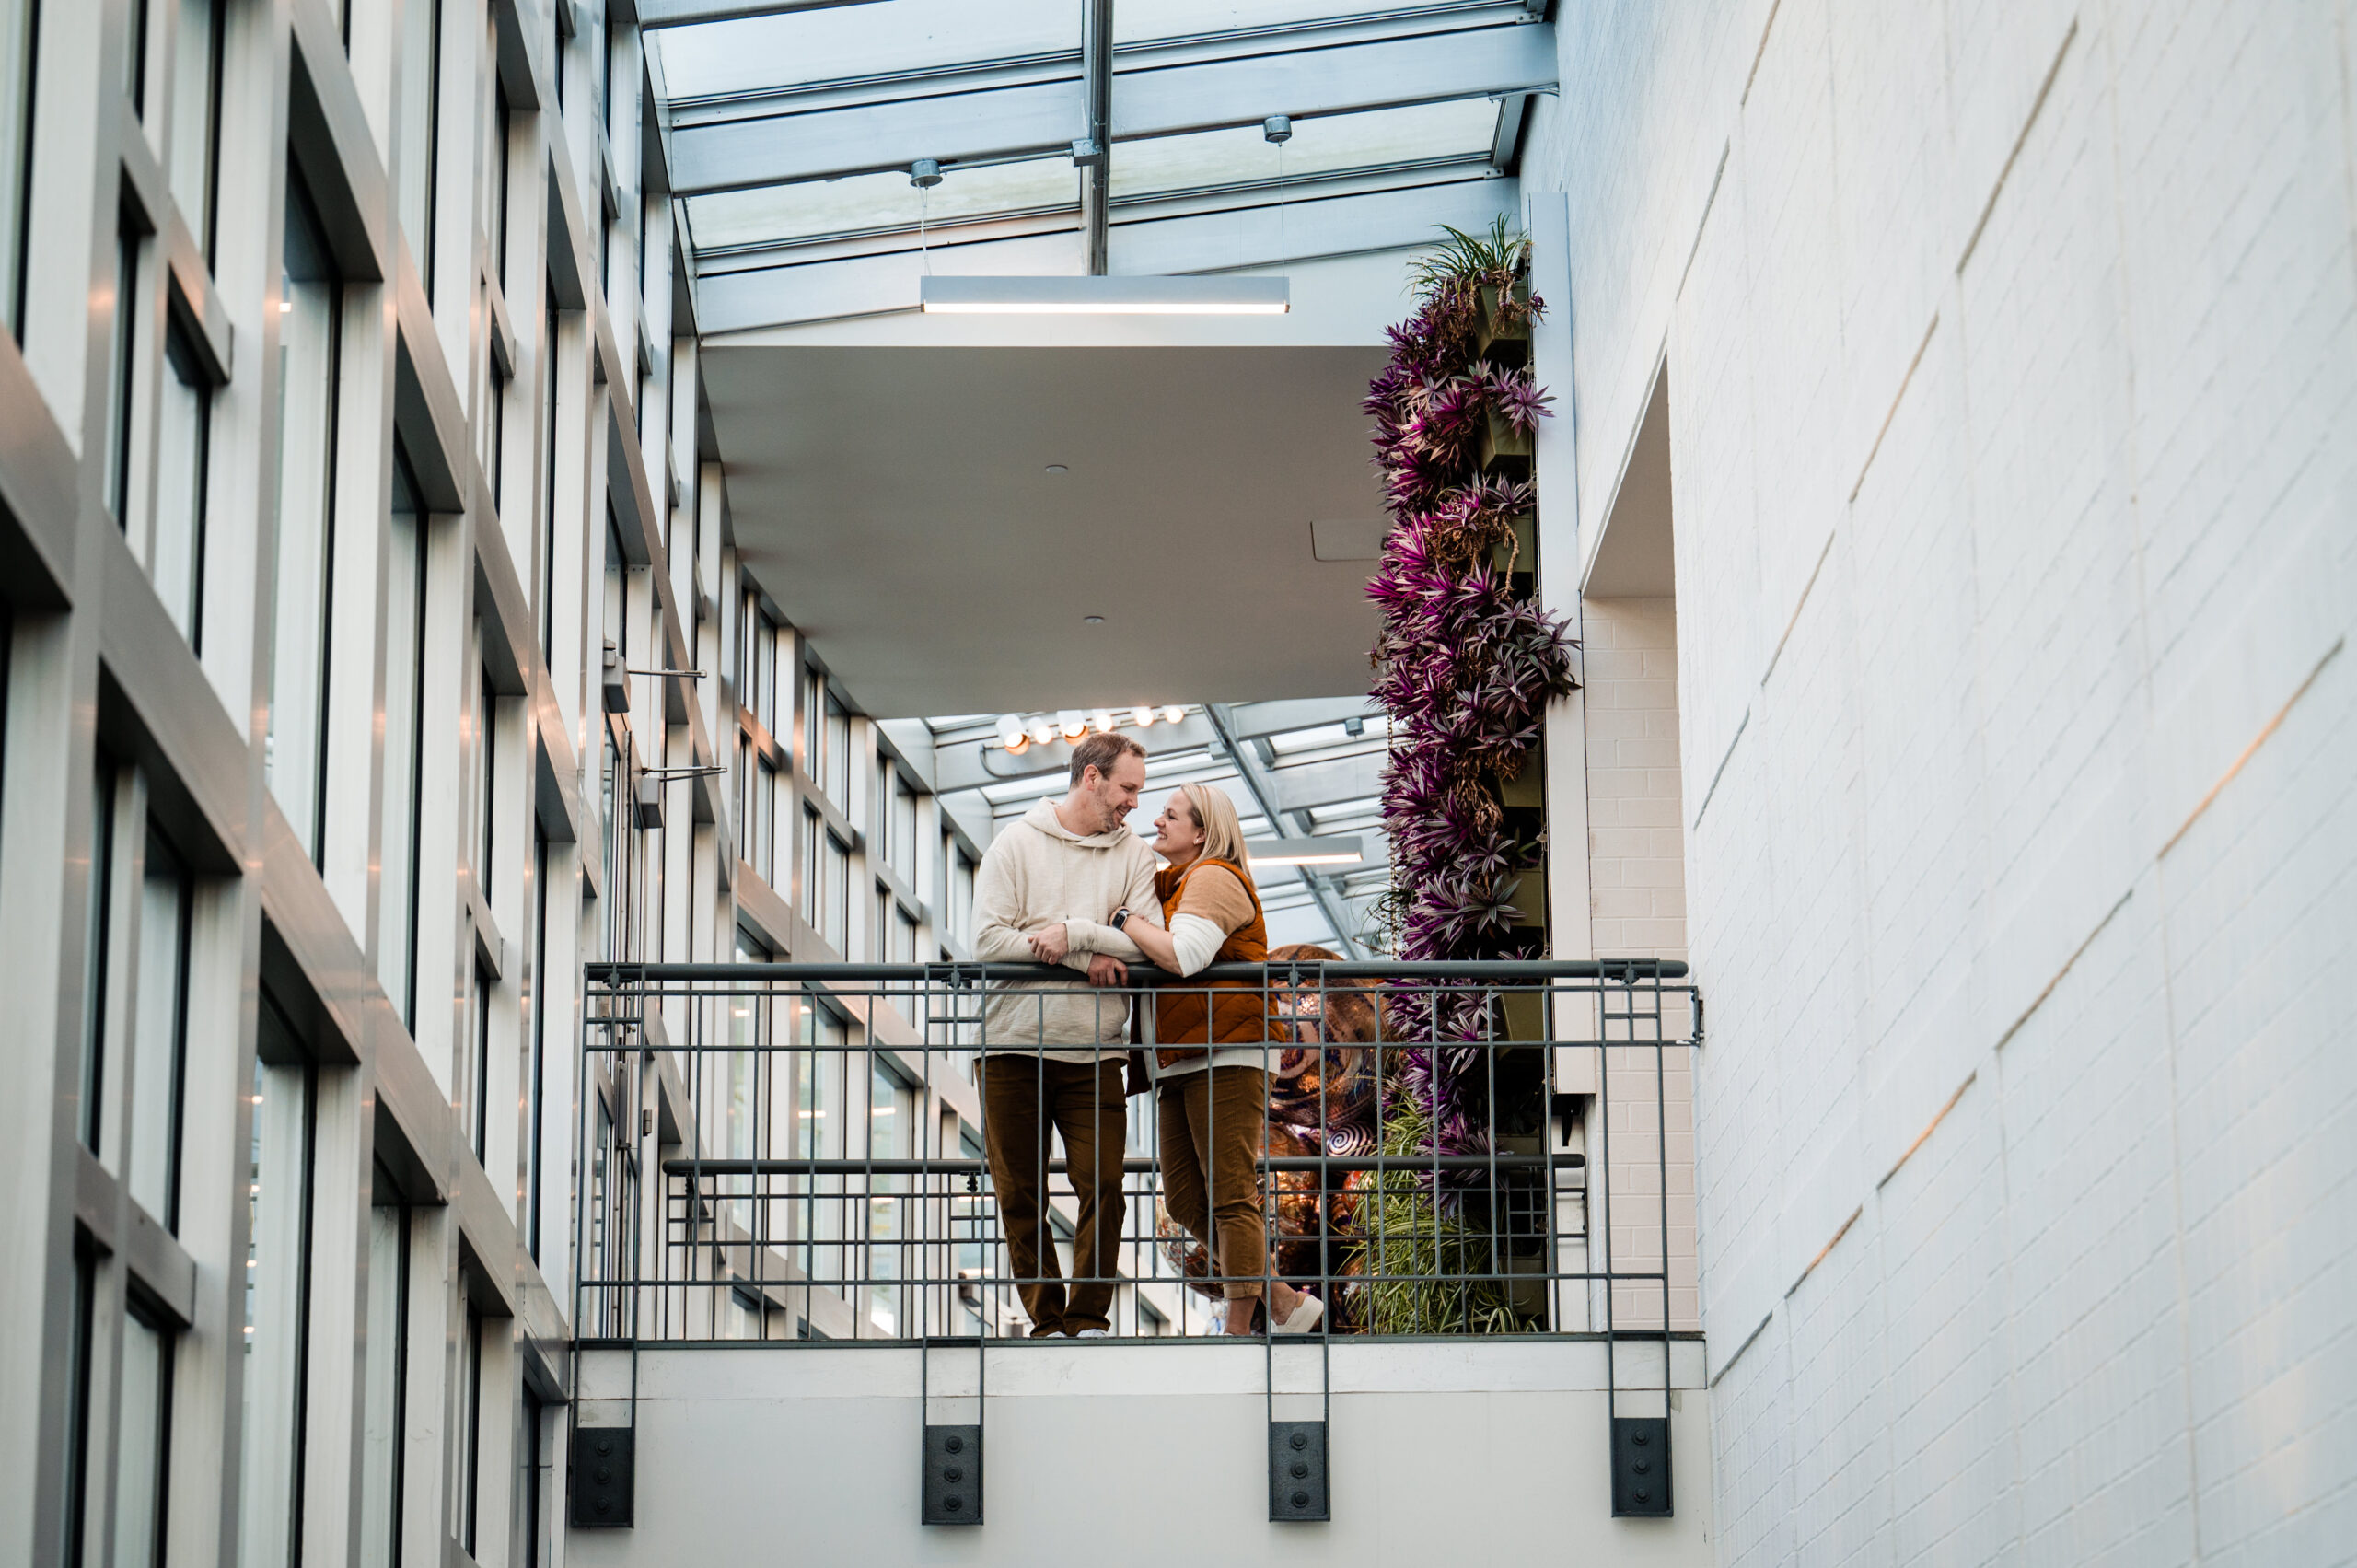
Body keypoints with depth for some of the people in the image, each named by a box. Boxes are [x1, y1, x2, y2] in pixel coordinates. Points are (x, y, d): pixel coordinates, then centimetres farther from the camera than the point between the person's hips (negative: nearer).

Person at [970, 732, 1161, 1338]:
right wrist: (1091, 956, -11)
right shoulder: (1016, 844, 3)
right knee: (1020, 1196, 1)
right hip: (1014, 1046, -1)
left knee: (1102, 1190, -8)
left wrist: (1073, 933, -14)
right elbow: (988, 940, -8)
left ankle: (1089, 1320, 0)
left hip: (1093, 1053, 1)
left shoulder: (1134, 855, 9)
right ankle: (1046, 1322, 9)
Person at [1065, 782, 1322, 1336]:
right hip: (1181, 1066, 10)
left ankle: (1240, 1327, -9)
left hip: (1227, 1057, -10)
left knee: (1230, 1198, -9)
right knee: (1186, 1200, 6)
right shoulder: (1172, 883, 25)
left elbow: (1183, 955, -22)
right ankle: (1285, 1302, 11)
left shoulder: (1213, 879, -7)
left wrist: (1121, 921, -14)